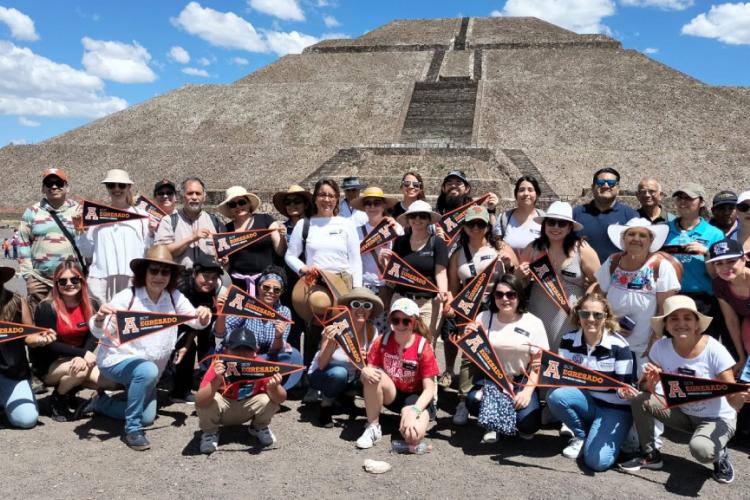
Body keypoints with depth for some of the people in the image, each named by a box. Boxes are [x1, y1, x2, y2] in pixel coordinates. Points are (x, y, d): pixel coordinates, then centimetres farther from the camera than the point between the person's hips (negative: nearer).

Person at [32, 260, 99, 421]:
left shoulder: (92, 305, -2)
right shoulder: (46, 308, -15)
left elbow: (92, 337, -7)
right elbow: (49, 345, -18)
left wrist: (83, 357, -28)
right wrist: (83, 352, -26)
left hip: (78, 360, 5)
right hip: (48, 366, -4)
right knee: (81, 370, -35)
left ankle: (71, 386, 10)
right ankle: (57, 400, -3)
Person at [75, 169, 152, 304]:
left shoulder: (142, 216, 9)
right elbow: (87, 253, 15)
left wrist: (152, 234, -8)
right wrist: (80, 231, 4)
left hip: (133, 278, -1)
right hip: (100, 278, 1)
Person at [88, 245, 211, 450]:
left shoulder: (174, 297, -6)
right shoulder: (127, 297, -18)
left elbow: (196, 322, -10)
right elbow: (100, 332, -18)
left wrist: (203, 317, -33)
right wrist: (99, 319, -42)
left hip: (148, 367, 6)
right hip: (116, 360, -5)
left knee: (148, 417, 3)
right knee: (147, 370, -36)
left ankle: (101, 402, 27)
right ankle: (132, 429, -19)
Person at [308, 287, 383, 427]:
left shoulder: (371, 330, -14)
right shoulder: (335, 328, -25)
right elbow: (321, 365, -26)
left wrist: (364, 360, -34)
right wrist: (330, 342, -44)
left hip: (350, 377, 4)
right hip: (321, 375, -4)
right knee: (339, 373, -35)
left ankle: (343, 394, 8)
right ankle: (326, 404, -5)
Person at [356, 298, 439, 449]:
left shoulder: (423, 347, -17)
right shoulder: (381, 342, -8)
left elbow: (429, 389, -17)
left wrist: (414, 411, -33)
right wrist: (365, 371, -32)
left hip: (415, 397, -3)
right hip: (391, 393, 3)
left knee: (412, 436, -32)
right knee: (372, 376, -30)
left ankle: (406, 414, 4)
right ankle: (373, 427, -13)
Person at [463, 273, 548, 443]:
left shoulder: (534, 323, -5)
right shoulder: (484, 318, 0)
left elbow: (538, 363, -4)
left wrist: (528, 391, -16)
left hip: (522, 381, -1)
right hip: (491, 378, 2)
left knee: (528, 423, -26)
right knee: (473, 400, -30)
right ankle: (493, 424, 6)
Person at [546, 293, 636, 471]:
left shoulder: (619, 345, -14)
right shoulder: (568, 340, -5)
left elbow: (624, 386, -11)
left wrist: (624, 393, -35)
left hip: (613, 408, -4)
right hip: (585, 400, 4)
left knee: (597, 461, -23)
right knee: (555, 395, -29)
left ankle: (614, 435, 12)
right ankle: (581, 436, 1)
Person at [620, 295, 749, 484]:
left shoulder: (714, 350, -22)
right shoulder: (661, 347, -14)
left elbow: (734, 402, -20)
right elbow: (650, 392, -11)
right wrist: (650, 381, -34)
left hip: (717, 418, -4)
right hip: (683, 413, 4)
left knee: (701, 450, -33)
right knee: (639, 401, -19)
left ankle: (720, 455, 5)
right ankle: (650, 456, 4)